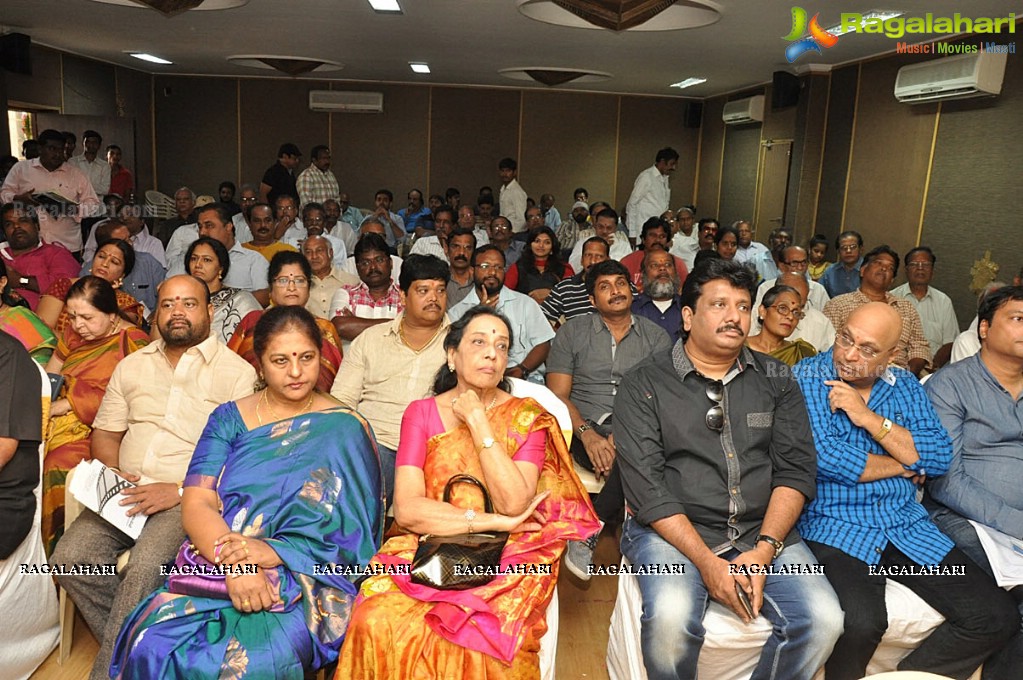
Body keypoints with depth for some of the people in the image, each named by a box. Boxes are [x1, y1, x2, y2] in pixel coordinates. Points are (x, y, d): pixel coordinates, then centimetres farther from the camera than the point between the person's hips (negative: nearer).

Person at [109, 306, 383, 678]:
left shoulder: (344, 429, 3)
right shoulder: (230, 419, 11)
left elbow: (352, 533, -4)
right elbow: (196, 504, 0)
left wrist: (274, 551, -20)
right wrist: (232, 561, -20)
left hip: (307, 579, -3)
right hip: (214, 566, 3)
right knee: (152, 645, -24)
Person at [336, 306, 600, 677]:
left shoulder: (528, 417, 1)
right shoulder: (421, 413, 3)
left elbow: (514, 503, -14)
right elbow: (407, 509, -8)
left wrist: (478, 422, -13)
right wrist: (493, 521, -14)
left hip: (505, 557, 0)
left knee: (482, 631, -31)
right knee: (377, 622, -28)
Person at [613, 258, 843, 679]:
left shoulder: (776, 380, 10)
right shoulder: (644, 384, -2)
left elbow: (796, 469, 3)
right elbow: (646, 485, -9)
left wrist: (765, 549, -11)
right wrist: (706, 561, -17)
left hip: (763, 531, 4)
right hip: (671, 530, -3)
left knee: (823, 619, -19)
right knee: (670, 619, -30)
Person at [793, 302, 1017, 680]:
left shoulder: (905, 386, 12)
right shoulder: (806, 378, -3)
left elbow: (939, 459, -1)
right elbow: (824, 457, -17)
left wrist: (869, 418, -12)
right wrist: (904, 466, -2)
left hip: (907, 526, 6)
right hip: (835, 525, -5)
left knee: (998, 618, -6)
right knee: (862, 622, -30)